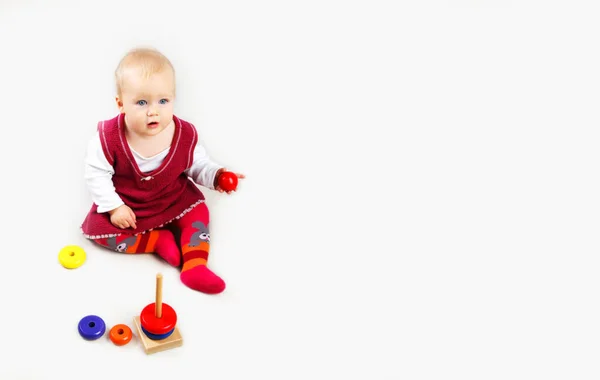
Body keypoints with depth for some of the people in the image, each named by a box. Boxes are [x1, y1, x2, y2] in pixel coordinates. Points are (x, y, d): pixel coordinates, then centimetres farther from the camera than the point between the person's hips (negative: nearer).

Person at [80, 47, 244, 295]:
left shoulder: (185, 136, -22)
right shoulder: (108, 138, -27)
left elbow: (198, 165, -6)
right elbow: (96, 174, -16)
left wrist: (216, 176, -26)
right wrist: (114, 207, -20)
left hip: (172, 200, 1)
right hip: (125, 205, -1)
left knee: (198, 212, -13)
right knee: (96, 227, -16)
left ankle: (195, 267, -14)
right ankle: (158, 241, -12)